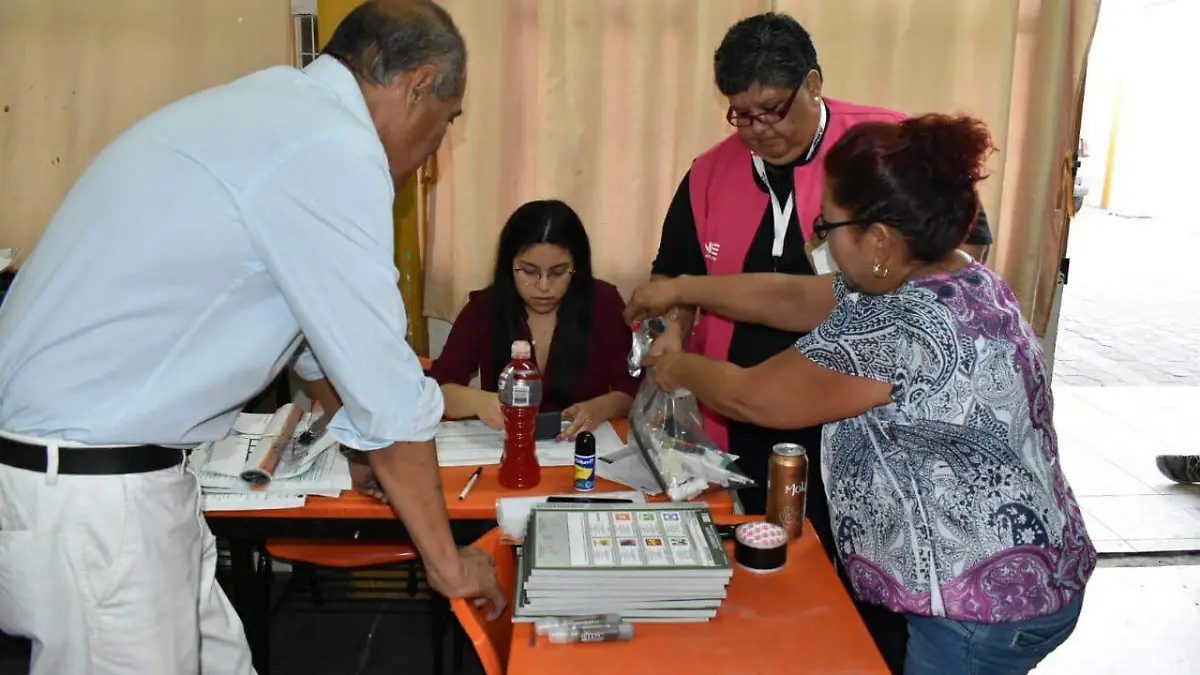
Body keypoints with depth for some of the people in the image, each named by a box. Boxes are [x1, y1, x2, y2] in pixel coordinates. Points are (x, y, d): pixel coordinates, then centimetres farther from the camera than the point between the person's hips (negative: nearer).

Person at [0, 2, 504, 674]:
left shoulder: (268, 104, 11)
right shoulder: (334, 151, -19)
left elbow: (322, 328, 22)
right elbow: (388, 394, -15)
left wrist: (367, 452, 33)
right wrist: (448, 562, -2)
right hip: (90, 498, -9)